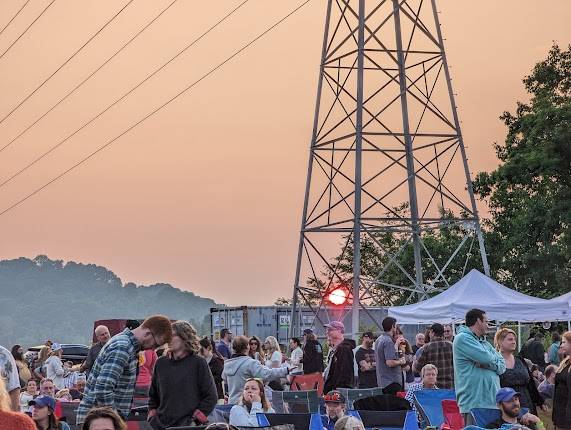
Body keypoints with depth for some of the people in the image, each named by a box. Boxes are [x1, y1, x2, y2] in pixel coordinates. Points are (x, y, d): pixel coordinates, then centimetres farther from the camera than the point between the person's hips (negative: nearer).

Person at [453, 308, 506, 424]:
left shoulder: (485, 343, 23)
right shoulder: (462, 338, -4)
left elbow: (502, 366, 12)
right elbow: (486, 357, -15)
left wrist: (486, 363, -9)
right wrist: (493, 359, 9)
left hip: (492, 401, 8)